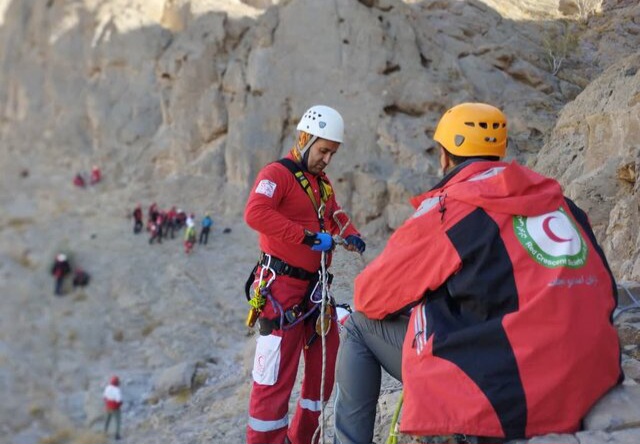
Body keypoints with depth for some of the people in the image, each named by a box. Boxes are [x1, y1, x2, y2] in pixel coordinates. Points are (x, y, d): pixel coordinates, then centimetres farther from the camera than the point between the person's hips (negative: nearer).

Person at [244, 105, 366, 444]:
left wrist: (351, 236, 0)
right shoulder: (277, 173, -9)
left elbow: (336, 218, 24)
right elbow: (255, 213, -26)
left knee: (327, 364, 15)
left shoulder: (322, 183, 18)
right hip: (282, 286, -9)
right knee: (275, 375, -7)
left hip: (315, 287, 9)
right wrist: (307, 237, -29)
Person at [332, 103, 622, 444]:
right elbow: (605, 290, 15)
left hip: (499, 398, -7)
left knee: (360, 325, 11)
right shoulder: (557, 200, 10)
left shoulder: (449, 208, -7)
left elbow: (370, 296, -1)